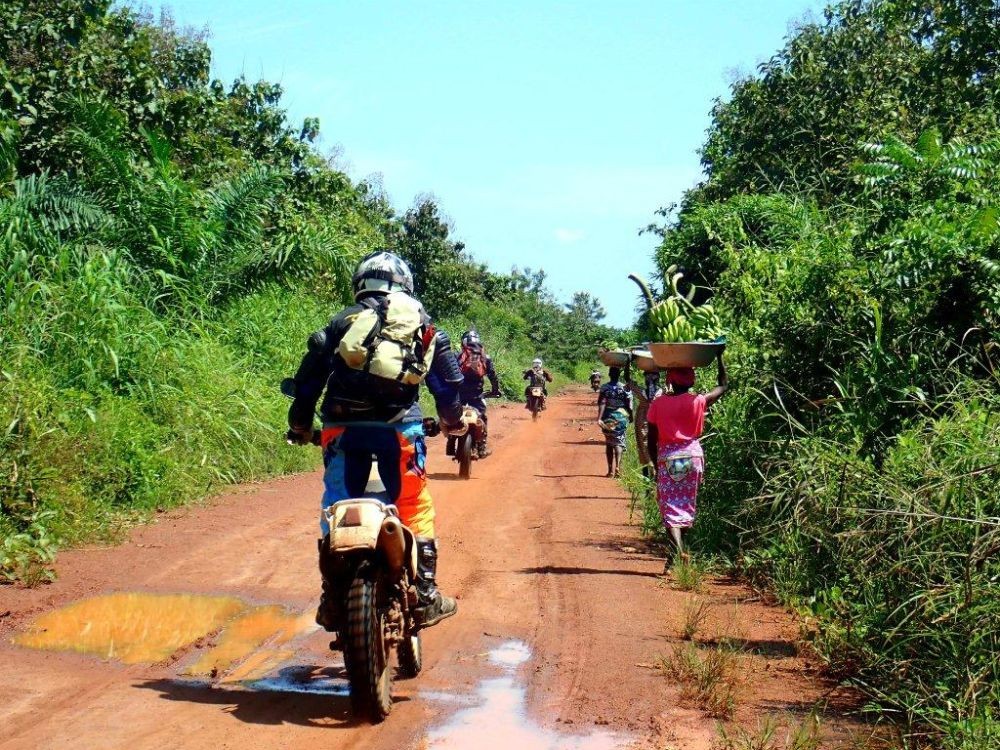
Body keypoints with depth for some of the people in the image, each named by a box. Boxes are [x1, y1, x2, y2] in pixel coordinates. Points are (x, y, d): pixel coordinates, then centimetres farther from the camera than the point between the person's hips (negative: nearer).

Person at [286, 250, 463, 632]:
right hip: (398, 425, -1)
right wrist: (453, 417, 21)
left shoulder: (341, 321, 15)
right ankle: (424, 598, 5)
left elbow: (310, 372, 9)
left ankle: (333, 601, 9)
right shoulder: (418, 319, 14)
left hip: (342, 426, 1)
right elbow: (446, 370, 10)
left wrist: (300, 423, 17)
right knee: (415, 508, 8)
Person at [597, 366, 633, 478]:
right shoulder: (624, 388, -5)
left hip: (608, 418, 1)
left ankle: (610, 470, 16)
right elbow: (628, 405, -2)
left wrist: (599, 418, -19)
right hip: (621, 416, -1)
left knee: (609, 443, 13)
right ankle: (617, 466, -22)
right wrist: (630, 416, 12)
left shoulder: (604, 387, -5)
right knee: (619, 442, 0)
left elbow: (602, 403, -14)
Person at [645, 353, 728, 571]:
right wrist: (720, 356, 16)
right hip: (692, 455, 1)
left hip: (667, 457, -1)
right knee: (687, 504, 16)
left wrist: (656, 464, 12)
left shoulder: (658, 404, -5)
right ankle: (677, 551, 22)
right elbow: (724, 385, 11)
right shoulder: (698, 401, -5)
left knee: (670, 507, -3)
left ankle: (678, 550, -23)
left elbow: (651, 439, -1)